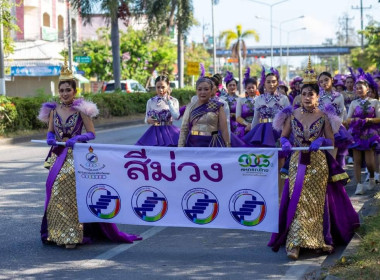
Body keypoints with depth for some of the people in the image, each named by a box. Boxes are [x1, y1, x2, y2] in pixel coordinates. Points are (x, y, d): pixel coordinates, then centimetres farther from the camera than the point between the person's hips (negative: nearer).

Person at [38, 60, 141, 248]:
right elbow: (50, 131, 14)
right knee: (55, 193, 5)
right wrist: (50, 137, -9)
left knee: (72, 194, -8)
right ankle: (56, 233, 16)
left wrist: (77, 138, -22)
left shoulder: (81, 110, -5)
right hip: (58, 156, 5)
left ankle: (72, 235, -3)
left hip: (76, 157, -4)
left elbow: (92, 133, -5)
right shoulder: (53, 110, 8)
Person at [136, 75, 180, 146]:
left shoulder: (173, 101, 2)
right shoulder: (150, 102, 5)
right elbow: (146, 119, 11)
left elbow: (176, 117, -15)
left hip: (168, 132, -1)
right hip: (155, 132, 1)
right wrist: (148, 121, -13)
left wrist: (169, 101, -10)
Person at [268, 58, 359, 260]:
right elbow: (283, 136, 8)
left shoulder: (323, 117, 0)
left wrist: (321, 140, -19)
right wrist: (285, 143, -14)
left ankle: (317, 241, 11)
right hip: (297, 163, 1)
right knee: (298, 201, -9)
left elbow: (331, 141, 2)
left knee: (316, 202, 1)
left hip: (318, 164, 0)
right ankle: (294, 244, -14)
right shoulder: (292, 115, 4)